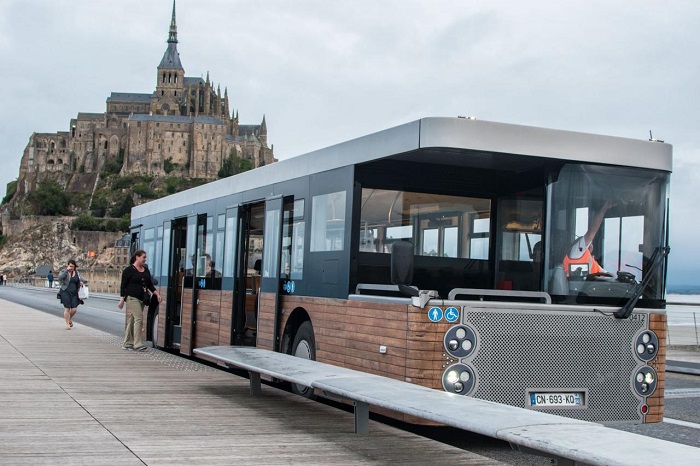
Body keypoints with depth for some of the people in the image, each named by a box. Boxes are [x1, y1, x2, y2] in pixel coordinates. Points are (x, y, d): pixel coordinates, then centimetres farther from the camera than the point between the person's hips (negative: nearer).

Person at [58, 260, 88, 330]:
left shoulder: (77, 273, 12)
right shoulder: (63, 271, 0)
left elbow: (84, 281, 18)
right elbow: (60, 277, -21)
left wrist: (82, 282, -5)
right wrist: (67, 270, -21)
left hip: (74, 293, 4)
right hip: (65, 292, -4)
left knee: (74, 309, -3)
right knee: (67, 308, -5)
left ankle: (70, 318, 29)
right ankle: (67, 324, 7)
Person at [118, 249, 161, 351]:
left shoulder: (146, 270, 15)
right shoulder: (129, 270, -5)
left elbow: (150, 284, 19)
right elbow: (123, 285, -5)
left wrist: (156, 293, 6)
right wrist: (122, 300, -9)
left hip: (142, 299, 7)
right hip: (132, 298, -7)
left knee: (132, 320, 10)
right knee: (139, 318, -16)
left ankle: (127, 343, 15)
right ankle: (138, 344, -16)